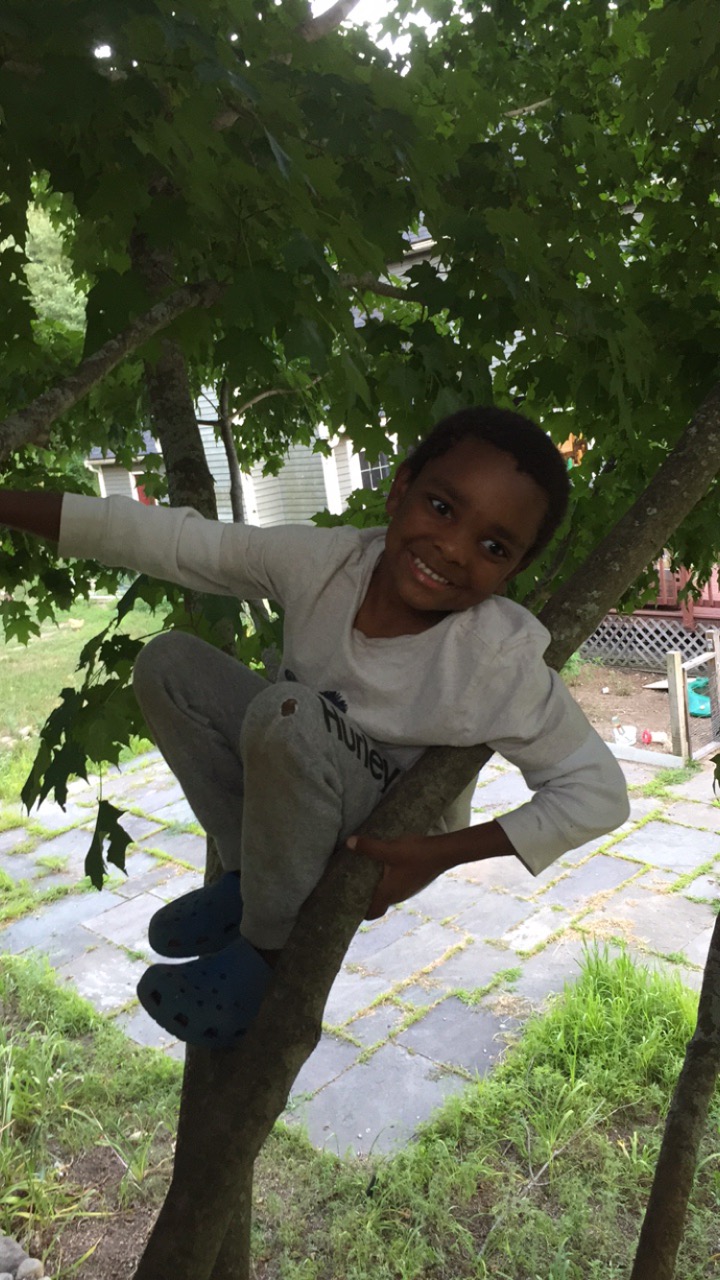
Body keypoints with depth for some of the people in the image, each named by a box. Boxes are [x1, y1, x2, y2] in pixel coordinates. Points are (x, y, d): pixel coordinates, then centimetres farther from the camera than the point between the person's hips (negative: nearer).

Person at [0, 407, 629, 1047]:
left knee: (288, 712, -32)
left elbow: (601, 792, -22)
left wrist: (445, 852, -26)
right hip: (297, 789, 5)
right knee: (169, 661, -11)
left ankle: (276, 942, -11)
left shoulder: (502, 661, -28)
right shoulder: (323, 560, -18)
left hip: (389, 844, -4)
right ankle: (252, 874, -1)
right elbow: (170, 538, -13)